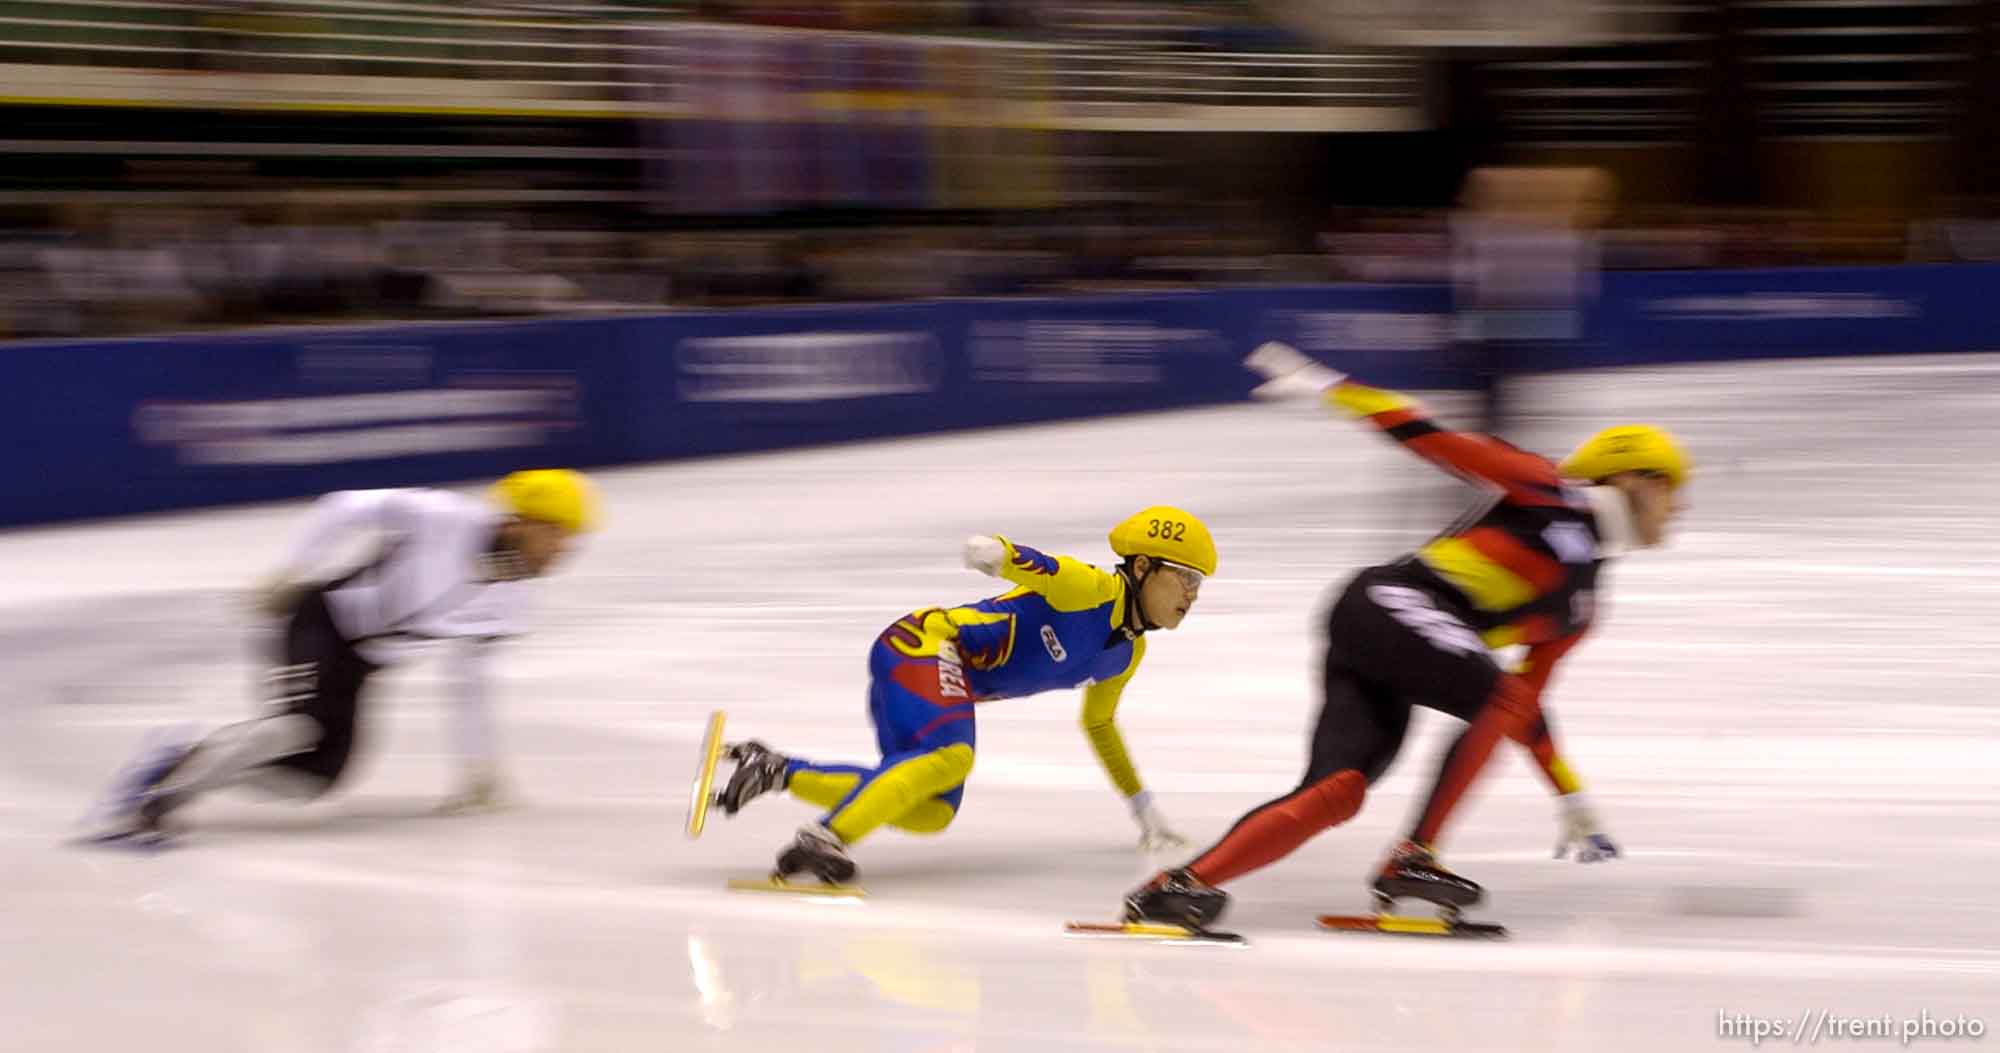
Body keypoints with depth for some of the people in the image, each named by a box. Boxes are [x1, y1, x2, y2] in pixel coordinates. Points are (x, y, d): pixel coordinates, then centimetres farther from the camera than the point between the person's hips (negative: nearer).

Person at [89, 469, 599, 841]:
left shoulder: (507, 596, 4)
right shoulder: (451, 520, -21)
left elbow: (467, 681, 15)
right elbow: (349, 507, -17)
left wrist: (479, 763, 16)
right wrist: (288, 575, -18)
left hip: (355, 664, 7)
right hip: (324, 621, -7)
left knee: (316, 775, -12)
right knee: (302, 722, -30)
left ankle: (188, 766, 4)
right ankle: (150, 796, -20)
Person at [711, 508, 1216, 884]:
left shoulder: (1129, 652, 14)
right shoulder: (1094, 589, -12)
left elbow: (1098, 724, 30)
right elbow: (1036, 565, -28)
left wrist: (1144, 807, 34)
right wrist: (995, 551, -51)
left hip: (951, 684, 9)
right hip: (923, 645, -9)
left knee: (931, 813, -5)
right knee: (949, 756, -34)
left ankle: (776, 772, -1)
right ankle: (822, 842, -37)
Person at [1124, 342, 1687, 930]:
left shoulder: (1579, 603, 26)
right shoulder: (1554, 495, 4)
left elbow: (1522, 704, 30)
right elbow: (1435, 441, 0)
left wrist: (1572, 800, 32)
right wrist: (1331, 387, -7)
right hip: (1385, 606, -7)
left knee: (1340, 793, -14)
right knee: (1500, 699, -22)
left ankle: (1183, 885, -24)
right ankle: (1411, 861, -20)